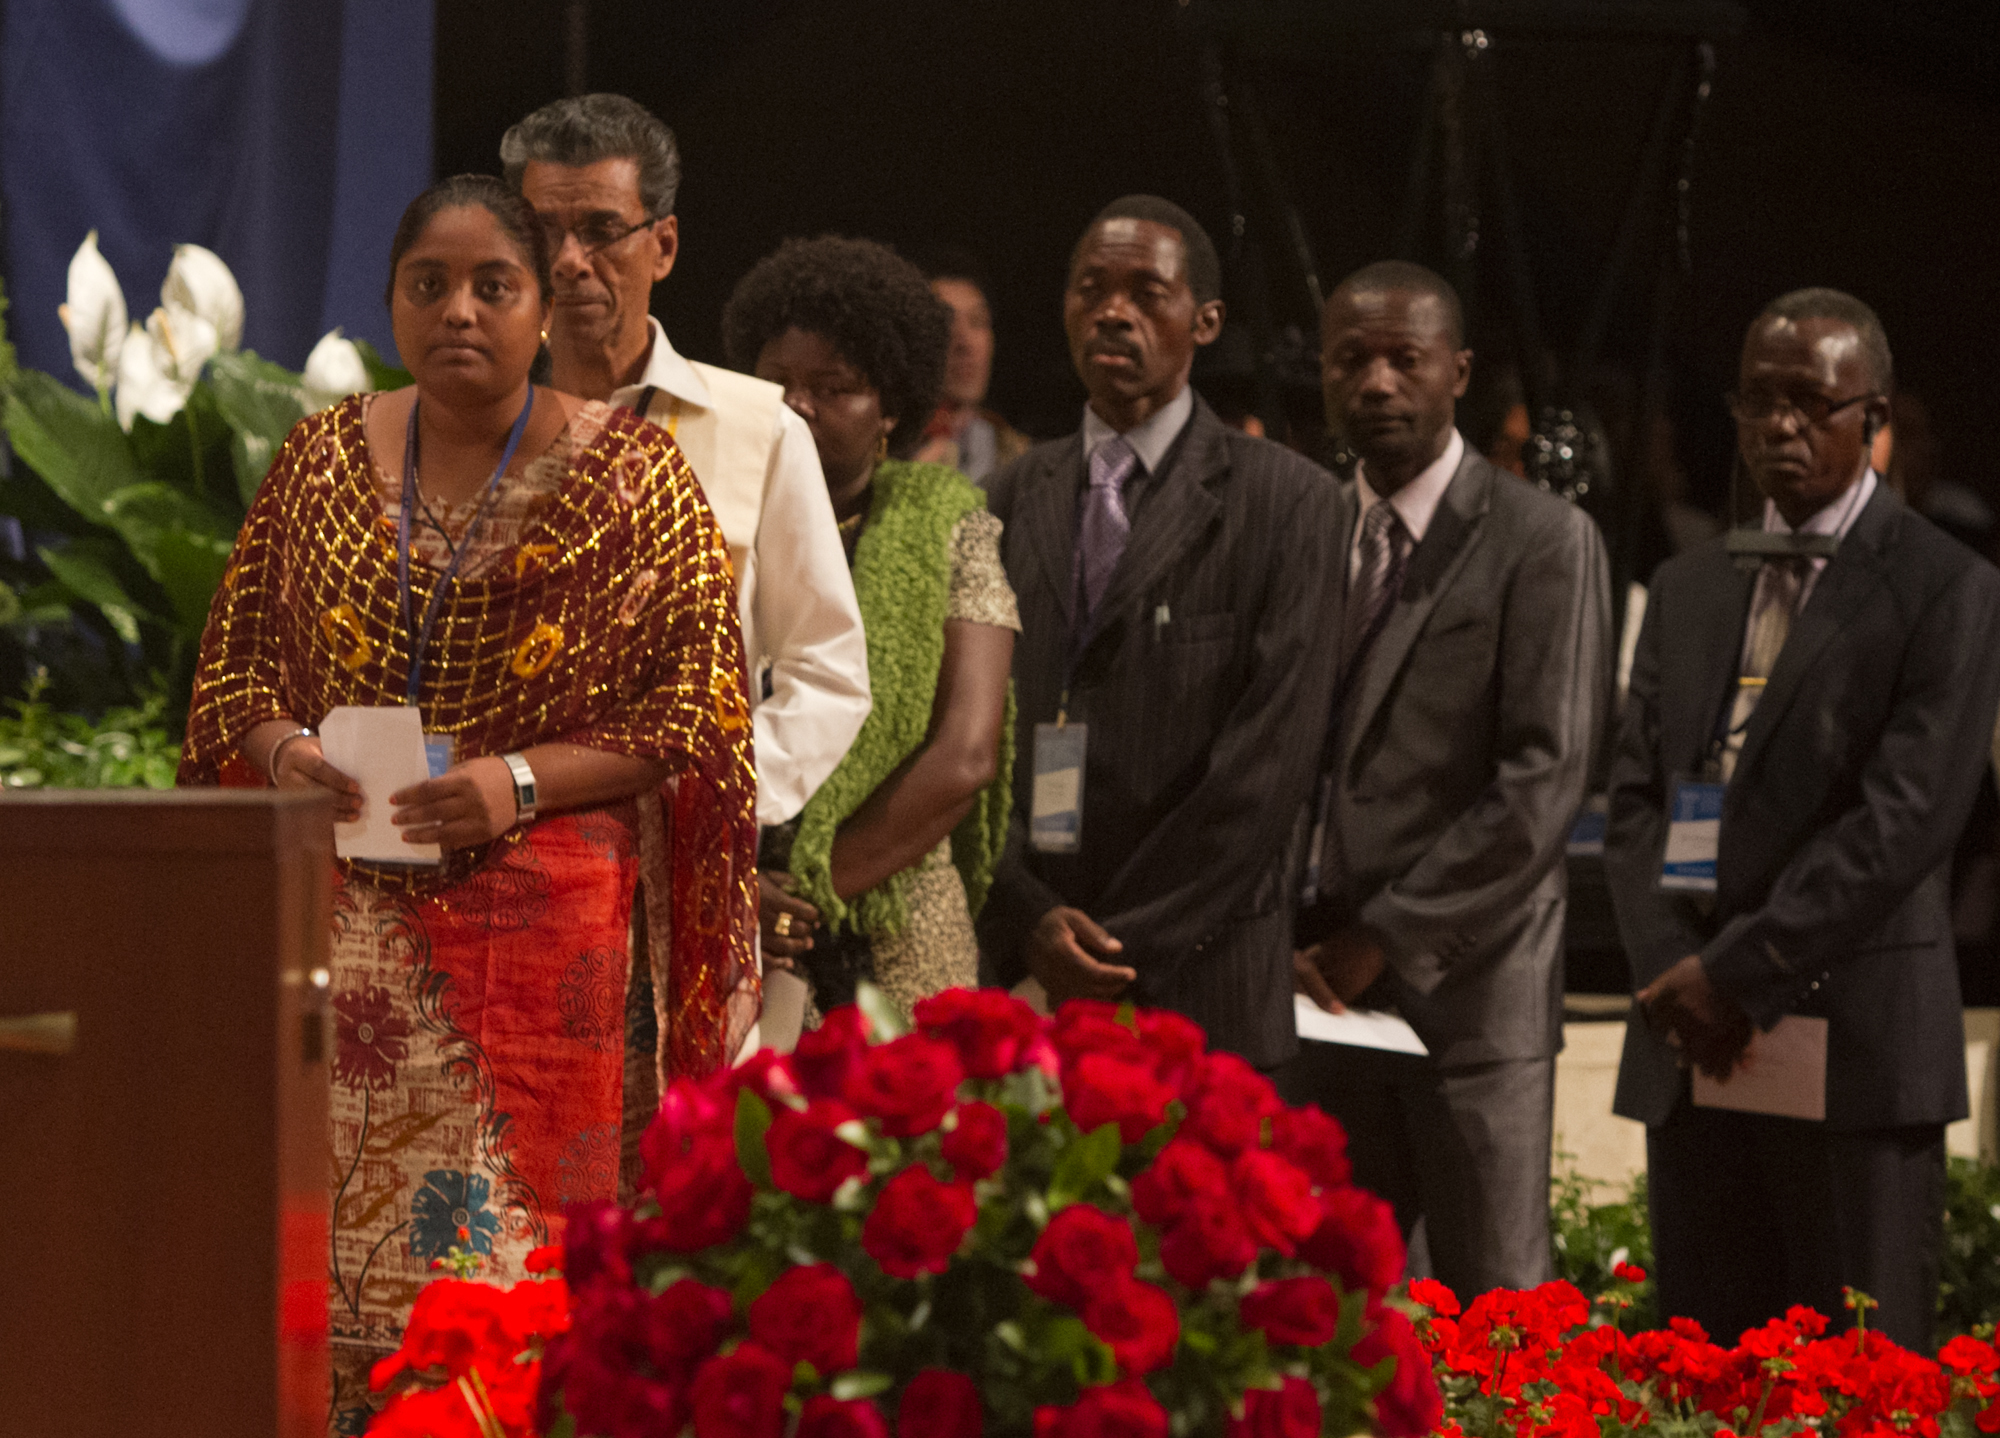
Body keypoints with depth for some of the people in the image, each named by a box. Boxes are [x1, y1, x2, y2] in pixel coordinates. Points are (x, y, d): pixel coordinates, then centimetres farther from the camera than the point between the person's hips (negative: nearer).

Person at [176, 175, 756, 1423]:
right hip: (342, 916, 3)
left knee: (510, 1229, -9)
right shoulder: (323, 459, 12)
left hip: (541, 909, -3)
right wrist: (281, 747, -5)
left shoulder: (627, 474, 2)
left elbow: (696, 705, -2)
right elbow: (236, 653, 17)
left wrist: (524, 780, -14)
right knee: (330, 1216, -3)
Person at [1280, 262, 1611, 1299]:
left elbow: (1546, 777, -10)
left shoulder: (1544, 542, -3)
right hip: (1323, 984, 5)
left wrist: (1390, 936, -12)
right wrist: (1284, 938, -2)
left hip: (1471, 984, -4)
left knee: (1494, 1306, -3)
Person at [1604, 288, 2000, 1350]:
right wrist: (1674, 976, -4)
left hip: (1856, 1055, -5)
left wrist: (1739, 970, -13)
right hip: (1690, 1058, 5)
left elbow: (1905, 815, -10)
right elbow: (1636, 798, 13)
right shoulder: (1687, 588, 18)